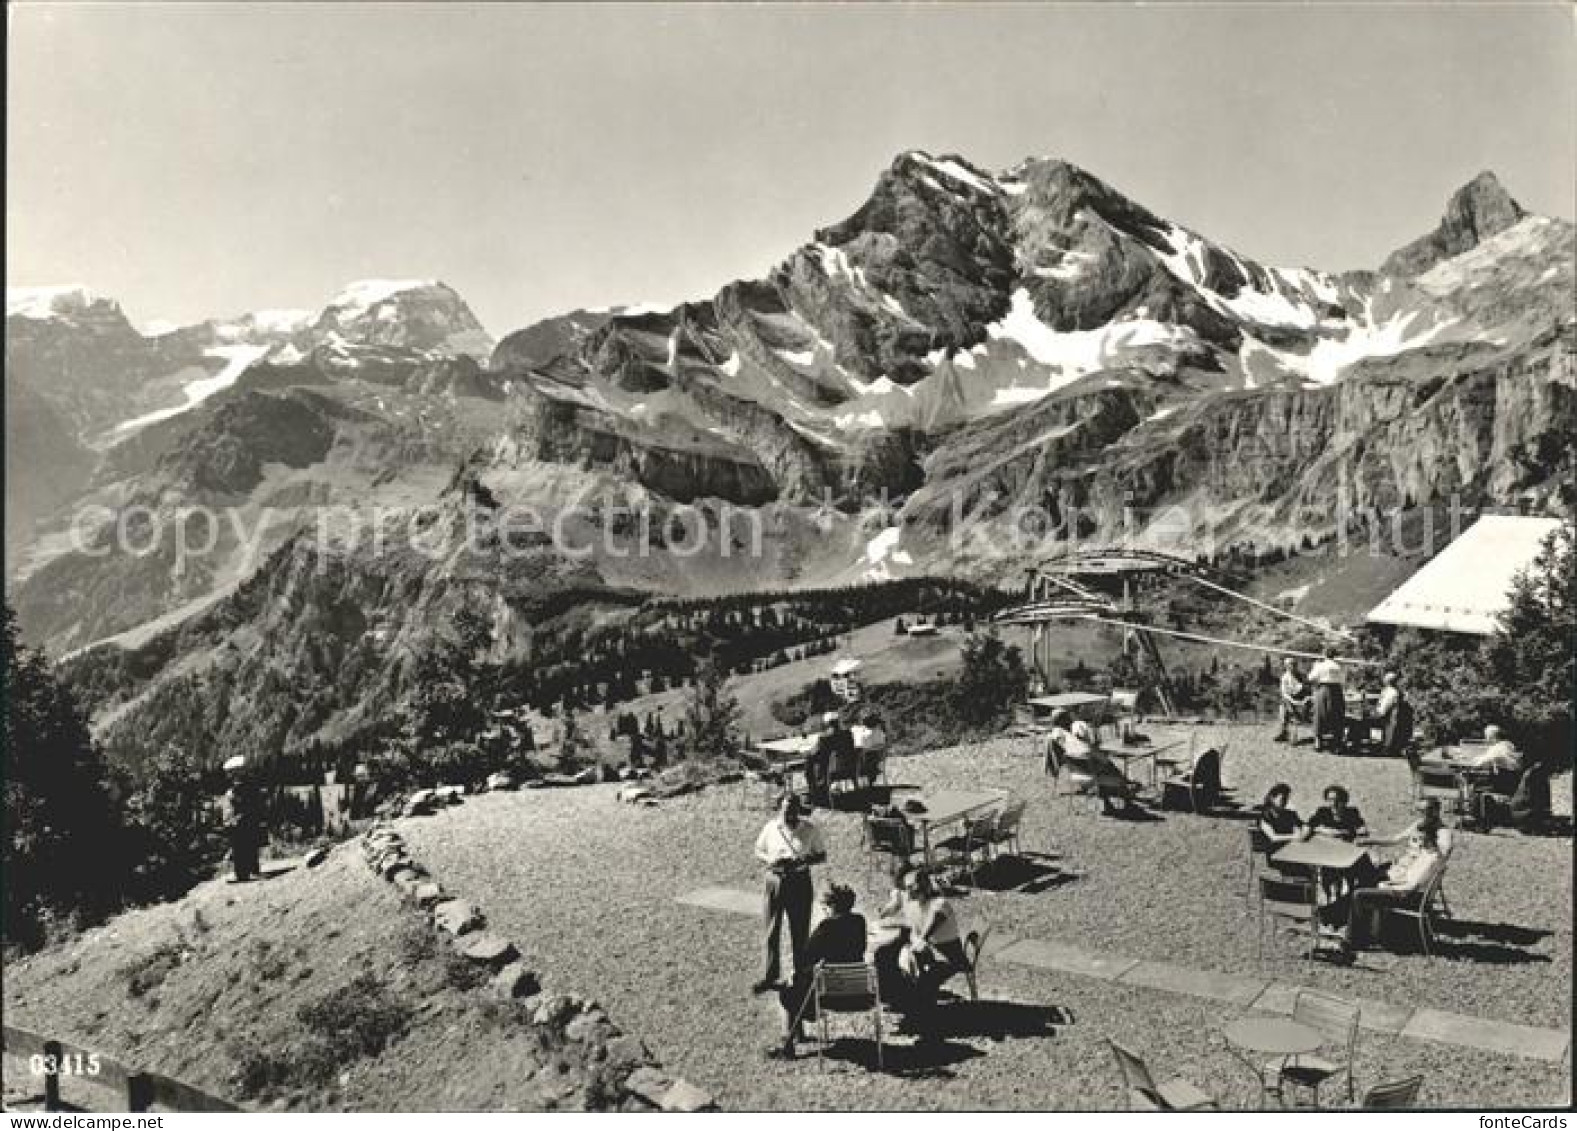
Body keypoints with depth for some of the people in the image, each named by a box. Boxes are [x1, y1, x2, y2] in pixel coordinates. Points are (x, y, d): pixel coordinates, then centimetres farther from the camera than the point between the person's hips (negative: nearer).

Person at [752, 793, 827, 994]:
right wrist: (771, 860, -12)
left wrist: (804, 861, -17)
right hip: (775, 881, 1)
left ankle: (801, 975, 18)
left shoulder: (810, 830, -4)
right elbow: (758, 851, 10)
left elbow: (822, 856, 3)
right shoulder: (771, 828, 0)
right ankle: (770, 975, 17)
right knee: (772, 931, 5)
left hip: (800, 881, -1)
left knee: (800, 932, 4)